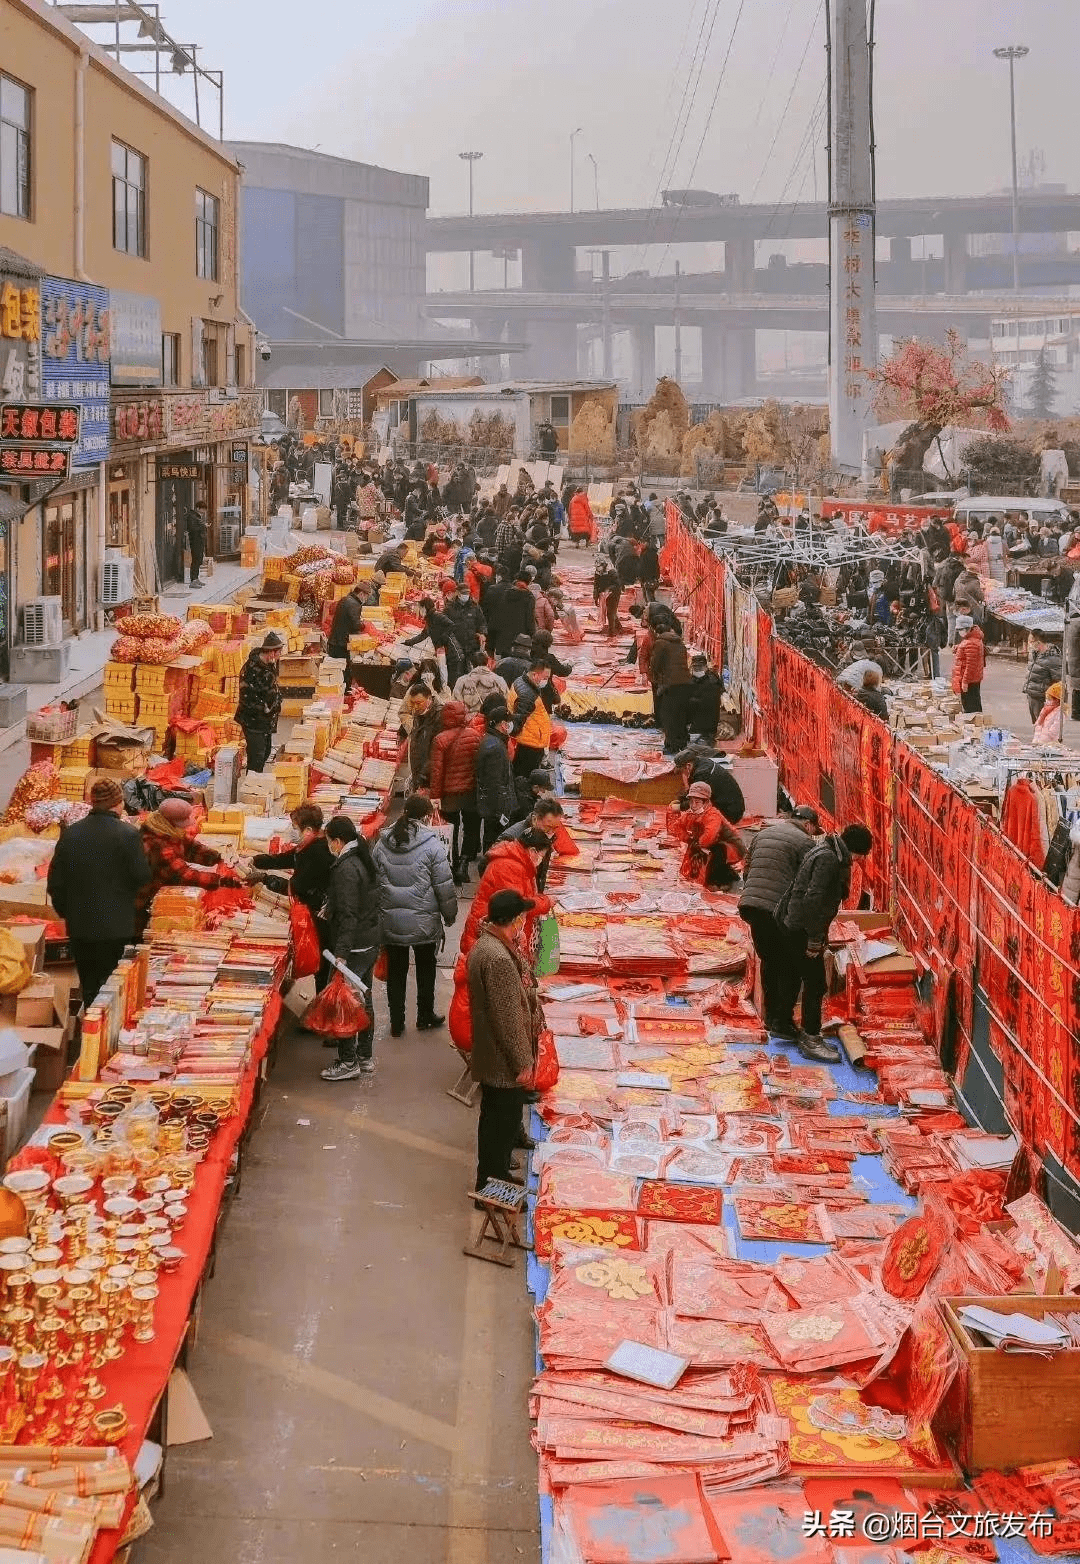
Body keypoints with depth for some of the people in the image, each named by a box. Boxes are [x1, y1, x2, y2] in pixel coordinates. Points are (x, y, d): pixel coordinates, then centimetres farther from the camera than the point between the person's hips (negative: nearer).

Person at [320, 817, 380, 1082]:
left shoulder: (345, 869, -20)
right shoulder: (365, 860, 8)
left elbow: (348, 914, -25)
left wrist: (342, 953, -26)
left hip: (353, 947, -10)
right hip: (371, 941, 10)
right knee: (364, 999, 17)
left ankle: (348, 1062, 4)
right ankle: (365, 1056, 27)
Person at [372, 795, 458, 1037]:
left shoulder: (382, 843, -1)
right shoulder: (432, 845, -15)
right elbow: (444, 887, -11)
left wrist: (379, 913, 17)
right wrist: (449, 916, 4)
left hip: (390, 923, 3)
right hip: (423, 922, -3)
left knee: (395, 972, 14)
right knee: (425, 971, 16)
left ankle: (396, 1023, 20)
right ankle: (425, 1018, 29)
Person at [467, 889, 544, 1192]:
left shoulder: (486, 943, 2)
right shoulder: (499, 959, -30)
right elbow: (508, 1019, -25)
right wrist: (523, 1063, -19)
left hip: (492, 1055, 10)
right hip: (504, 1063, -10)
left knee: (497, 1118, 24)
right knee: (502, 1122, 6)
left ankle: (494, 1170, 39)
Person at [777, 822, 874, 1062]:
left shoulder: (831, 853, 10)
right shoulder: (828, 858, -22)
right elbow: (813, 900, -27)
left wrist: (818, 936, 20)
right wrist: (815, 939, -22)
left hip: (793, 925, 10)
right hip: (802, 928, -10)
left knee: (794, 977, 21)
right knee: (815, 984, -3)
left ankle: (785, 1026, 34)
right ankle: (810, 1040, 3)